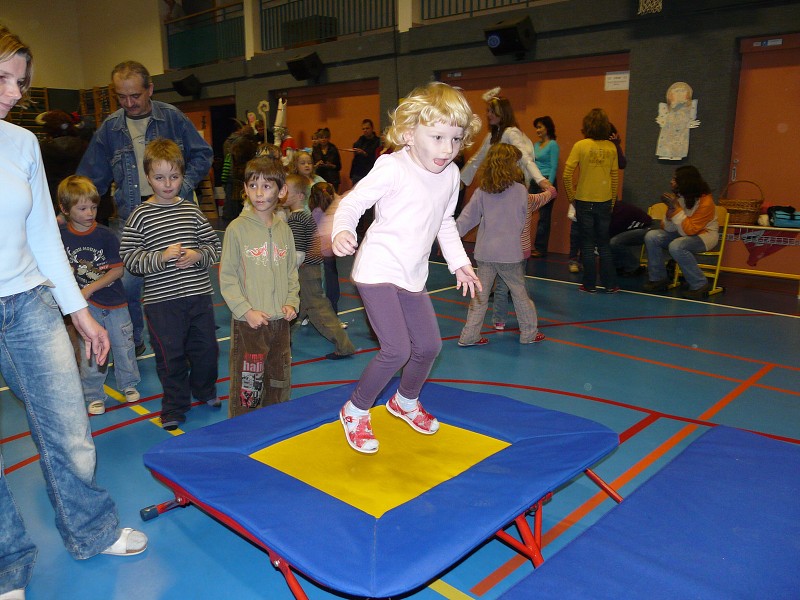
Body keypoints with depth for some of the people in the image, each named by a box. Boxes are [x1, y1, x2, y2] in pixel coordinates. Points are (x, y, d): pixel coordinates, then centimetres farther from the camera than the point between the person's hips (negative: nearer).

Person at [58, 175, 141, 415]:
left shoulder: (105, 235, -9)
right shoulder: (60, 236, -4)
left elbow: (118, 270, -10)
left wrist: (89, 289, -15)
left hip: (114, 301, 0)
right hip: (86, 305, 0)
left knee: (123, 345, 10)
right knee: (90, 352, 5)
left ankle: (128, 384, 31)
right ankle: (94, 396, 19)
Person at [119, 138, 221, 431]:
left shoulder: (192, 210, 5)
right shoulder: (140, 215, -4)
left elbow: (214, 244, 10)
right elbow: (128, 255, -8)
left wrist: (198, 255, -10)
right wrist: (161, 257, -20)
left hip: (199, 294, 3)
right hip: (161, 300, -3)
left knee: (206, 347, 13)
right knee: (170, 355, 6)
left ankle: (204, 390, 40)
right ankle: (174, 407, 24)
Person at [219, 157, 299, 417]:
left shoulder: (283, 229, 6)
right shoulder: (237, 229, -8)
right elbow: (227, 278, -8)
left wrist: (292, 302, -1)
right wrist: (246, 310, -15)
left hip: (280, 320, 5)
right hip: (248, 323, -5)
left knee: (280, 382, 17)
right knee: (247, 386, 0)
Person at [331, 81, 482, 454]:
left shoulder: (450, 174, 5)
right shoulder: (392, 168, -17)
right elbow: (353, 201, -17)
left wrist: (460, 263, 15)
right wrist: (342, 230, -37)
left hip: (413, 276, 8)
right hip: (378, 270, -7)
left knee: (429, 345, 14)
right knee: (397, 349, -15)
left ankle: (406, 401, 44)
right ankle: (354, 412, 10)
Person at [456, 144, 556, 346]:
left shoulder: (481, 192, -1)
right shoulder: (520, 190, -6)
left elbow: (467, 217, -1)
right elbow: (533, 203, 14)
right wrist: (549, 193, 35)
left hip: (484, 253, 3)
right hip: (509, 253, -2)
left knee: (480, 294, 10)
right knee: (520, 293, 13)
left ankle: (469, 336, 12)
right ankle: (529, 333, 25)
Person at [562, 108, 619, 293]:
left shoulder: (580, 146, -9)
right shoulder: (611, 147, 0)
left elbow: (567, 175, -12)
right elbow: (614, 175, 5)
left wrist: (572, 196, 1)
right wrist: (612, 201, 15)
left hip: (584, 201, -3)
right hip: (605, 202, 3)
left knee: (588, 244, 7)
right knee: (604, 244, 12)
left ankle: (590, 284, 11)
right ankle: (610, 284, 15)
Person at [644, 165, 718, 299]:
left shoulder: (705, 202, -21)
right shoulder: (677, 197, -5)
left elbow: (690, 230, -27)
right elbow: (667, 228, -4)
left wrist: (676, 208, -29)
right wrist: (670, 210, -22)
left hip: (704, 235, -6)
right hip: (682, 233, 6)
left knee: (676, 246, -34)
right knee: (651, 237, -14)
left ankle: (700, 285, -21)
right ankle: (658, 279, -3)